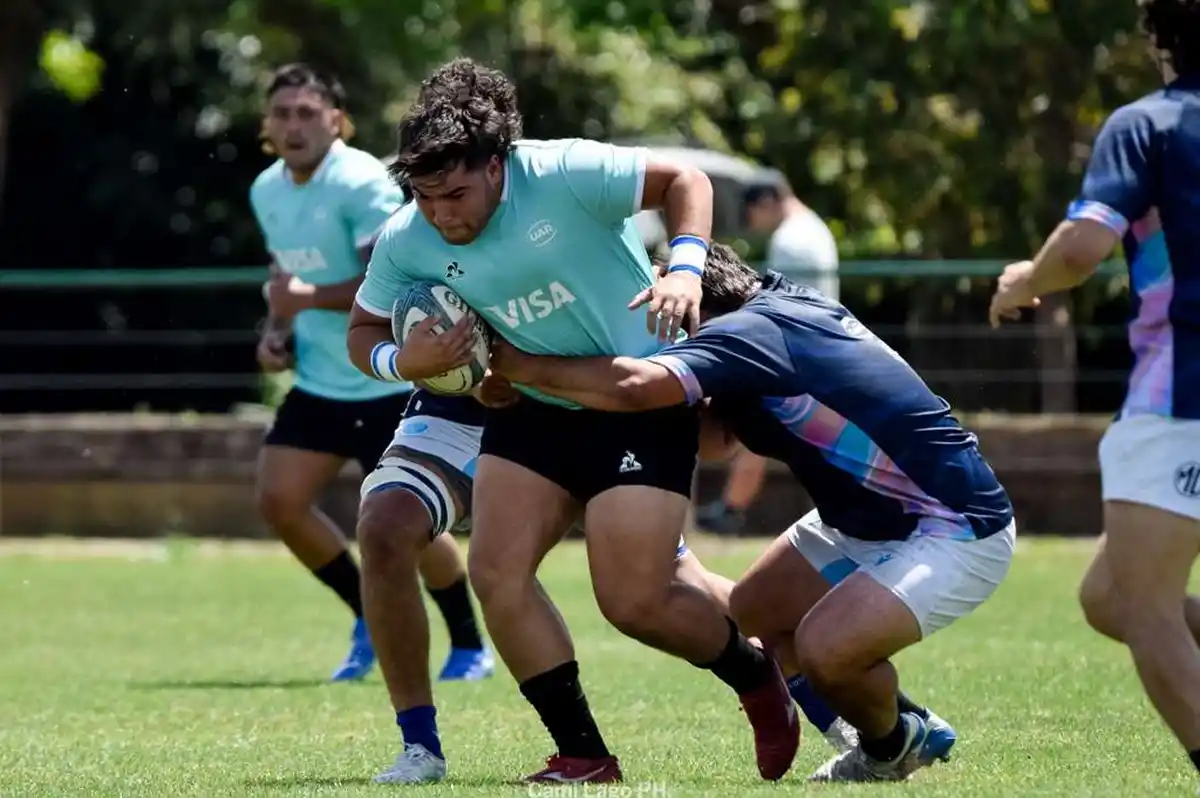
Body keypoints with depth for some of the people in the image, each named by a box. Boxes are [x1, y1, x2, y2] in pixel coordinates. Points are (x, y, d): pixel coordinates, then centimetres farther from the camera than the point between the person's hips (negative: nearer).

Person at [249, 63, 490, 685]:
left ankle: (469, 646, 16)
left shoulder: (361, 183, -17)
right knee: (278, 499, -4)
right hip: (319, 379, 7)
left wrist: (310, 298, -27)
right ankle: (370, 621, 14)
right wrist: (278, 329, 7)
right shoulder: (267, 191, 8)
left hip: (390, 382, -7)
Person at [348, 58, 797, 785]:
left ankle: (759, 676, 21)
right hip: (535, 408, 6)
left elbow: (684, 181, -13)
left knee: (634, 600, -11)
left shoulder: (565, 175, -23)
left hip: (643, 404, -6)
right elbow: (364, 331, 5)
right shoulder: (406, 242, -9)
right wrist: (401, 361, -18)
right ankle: (584, 756, 3)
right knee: (496, 571, -9)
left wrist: (685, 268, -30)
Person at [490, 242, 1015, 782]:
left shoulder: (754, 329, -23)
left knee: (824, 647, -27)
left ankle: (893, 745, 6)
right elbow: (715, 434, 10)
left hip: (959, 531, -11)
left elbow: (636, 386, -38)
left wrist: (525, 367, -24)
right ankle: (913, 730, 23)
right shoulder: (783, 307, 5)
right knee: (751, 613, 10)